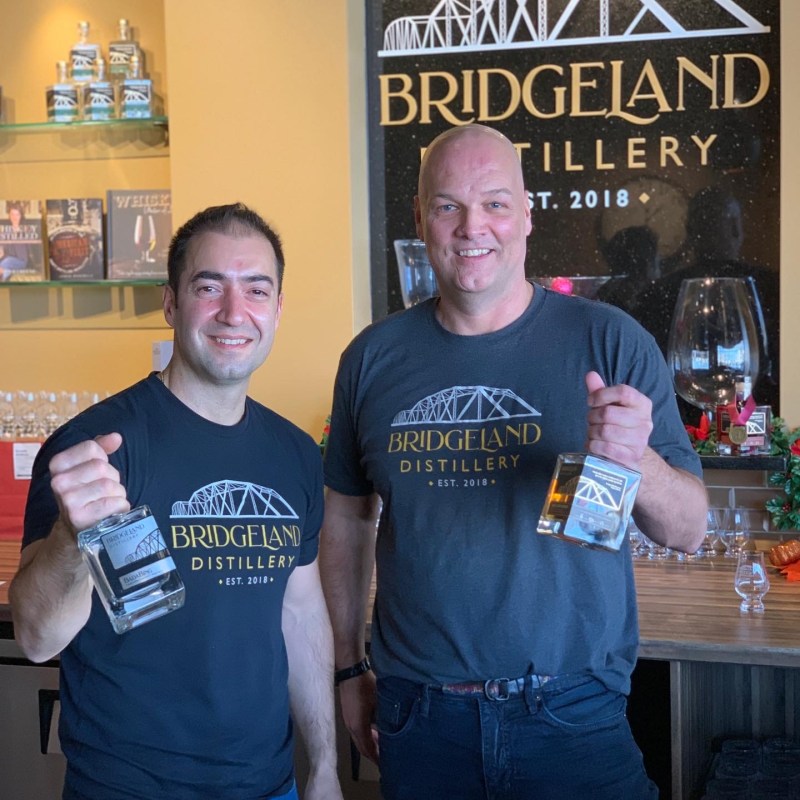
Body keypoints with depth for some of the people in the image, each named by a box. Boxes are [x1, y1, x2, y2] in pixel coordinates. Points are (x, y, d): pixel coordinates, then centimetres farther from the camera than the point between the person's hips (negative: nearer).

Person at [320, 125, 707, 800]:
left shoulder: (610, 342, -6)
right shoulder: (373, 358, 1)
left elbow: (689, 532, -5)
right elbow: (348, 519, 11)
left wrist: (636, 461, -25)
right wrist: (348, 669, 11)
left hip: (574, 719, -2)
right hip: (419, 717, 2)